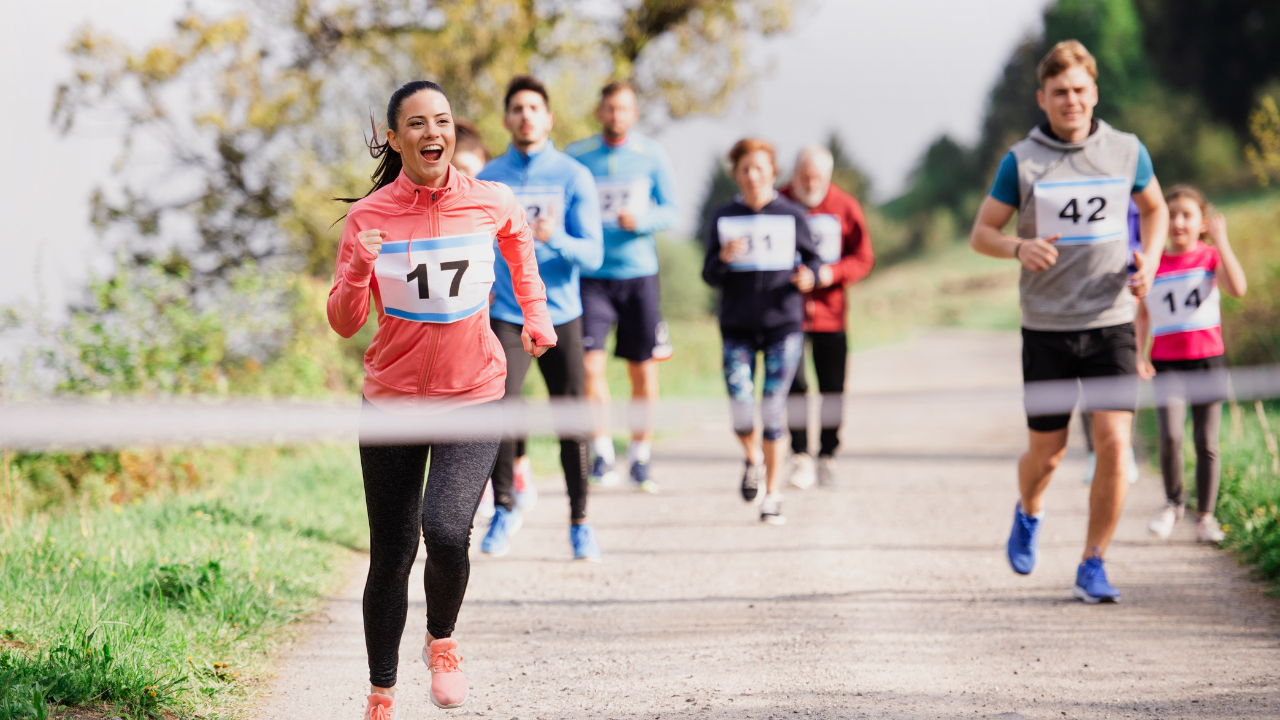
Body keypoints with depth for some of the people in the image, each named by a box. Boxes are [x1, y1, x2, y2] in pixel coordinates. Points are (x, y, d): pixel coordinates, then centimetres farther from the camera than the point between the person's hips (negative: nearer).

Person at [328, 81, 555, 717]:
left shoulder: (490, 203, -4)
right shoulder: (368, 218, -7)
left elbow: (518, 235, 22)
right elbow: (343, 324, -5)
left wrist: (535, 311, 22)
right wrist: (359, 270, -23)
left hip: (473, 399, 0)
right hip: (392, 402, 1)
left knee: (445, 530, -22)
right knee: (391, 556, 5)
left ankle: (442, 641, 8)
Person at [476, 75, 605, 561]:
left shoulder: (574, 177, -1)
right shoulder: (488, 179, 4)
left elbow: (592, 255, -8)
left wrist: (555, 237, -26)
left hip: (561, 316, 0)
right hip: (506, 316, 1)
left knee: (571, 425, -1)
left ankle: (580, 524, 14)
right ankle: (504, 509, 8)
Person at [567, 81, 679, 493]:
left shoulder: (652, 156, 4)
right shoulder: (575, 157, 3)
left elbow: (670, 211, 3)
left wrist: (641, 220, -16)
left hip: (639, 273, 1)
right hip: (590, 275, -1)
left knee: (644, 371, 3)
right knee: (590, 365, -14)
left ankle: (640, 456, 16)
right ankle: (602, 453, -3)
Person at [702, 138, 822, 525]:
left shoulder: (792, 215, 4)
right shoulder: (723, 218, 6)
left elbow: (812, 258, 10)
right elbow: (710, 276, 6)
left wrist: (808, 276, -13)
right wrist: (724, 257, -16)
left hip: (784, 323, -1)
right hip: (737, 326, 1)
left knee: (773, 409, -4)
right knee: (741, 407, -10)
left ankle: (772, 494, 8)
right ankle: (753, 460, 23)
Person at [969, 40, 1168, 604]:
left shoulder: (1127, 151, 2)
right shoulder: (1022, 161, -3)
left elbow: (1155, 208, 21)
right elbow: (981, 233, 3)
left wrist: (1150, 259, 2)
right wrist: (1020, 248, -18)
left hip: (1111, 322, 1)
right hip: (1047, 327, -1)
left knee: (1114, 443, -12)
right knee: (1047, 452, 6)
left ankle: (1092, 567, 2)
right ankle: (1029, 515, 42)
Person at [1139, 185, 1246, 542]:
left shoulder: (1211, 258, 0)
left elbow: (1238, 288, -20)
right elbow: (1140, 315, 13)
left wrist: (1221, 241, -22)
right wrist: (1139, 354, 0)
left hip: (1207, 359, 0)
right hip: (1167, 362, 0)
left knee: (1206, 442, 2)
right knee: (1170, 436, -17)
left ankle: (1206, 516, 15)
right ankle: (1173, 502, 6)